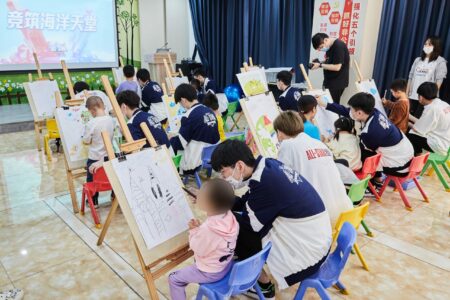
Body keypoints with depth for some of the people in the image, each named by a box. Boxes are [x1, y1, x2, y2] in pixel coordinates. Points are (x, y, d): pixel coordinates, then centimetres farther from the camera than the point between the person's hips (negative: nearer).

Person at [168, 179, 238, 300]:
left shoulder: (207, 229, -40)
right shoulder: (229, 216, -17)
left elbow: (197, 249, -20)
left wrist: (194, 230, -10)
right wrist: (199, 228, -6)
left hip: (211, 273, -7)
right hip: (227, 264, 7)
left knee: (174, 279, 11)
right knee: (196, 259, 35)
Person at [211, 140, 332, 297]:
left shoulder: (266, 181, -27)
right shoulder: (268, 166, -1)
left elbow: (250, 224, -14)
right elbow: (245, 203, 12)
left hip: (307, 249, -9)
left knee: (236, 231, -5)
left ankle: (264, 286, 15)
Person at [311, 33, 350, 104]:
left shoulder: (338, 46, -19)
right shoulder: (329, 46, 8)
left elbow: (337, 67, -22)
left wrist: (320, 65, -19)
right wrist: (318, 63, 0)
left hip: (337, 83, -8)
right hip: (329, 81, 8)